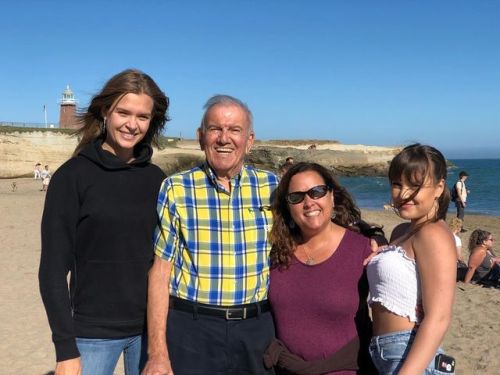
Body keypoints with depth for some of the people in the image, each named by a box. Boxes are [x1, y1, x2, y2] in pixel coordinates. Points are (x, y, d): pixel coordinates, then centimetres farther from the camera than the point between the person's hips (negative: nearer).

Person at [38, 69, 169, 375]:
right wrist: (66, 349, -13)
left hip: (150, 328, 3)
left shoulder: (156, 178, 2)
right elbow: (53, 269, -9)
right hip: (93, 333, -3)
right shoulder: (73, 176, -8)